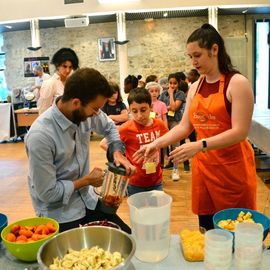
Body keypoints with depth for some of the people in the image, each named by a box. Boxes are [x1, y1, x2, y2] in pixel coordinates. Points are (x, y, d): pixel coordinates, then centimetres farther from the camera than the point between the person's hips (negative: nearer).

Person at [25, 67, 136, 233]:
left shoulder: (85, 112, -11)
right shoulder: (40, 136, -29)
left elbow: (109, 127, 12)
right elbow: (48, 193, -23)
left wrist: (117, 151, -7)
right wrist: (88, 180, -13)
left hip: (88, 200, 6)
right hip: (60, 213, -6)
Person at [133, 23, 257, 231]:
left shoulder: (237, 83, -11)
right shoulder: (195, 88, 8)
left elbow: (240, 132, -18)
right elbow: (185, 126, 11)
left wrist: (200, 145, -28)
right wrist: (156, 144, -1)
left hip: (233, 168, -5)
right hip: (203, 167, 5)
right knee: (206, 230, 11)